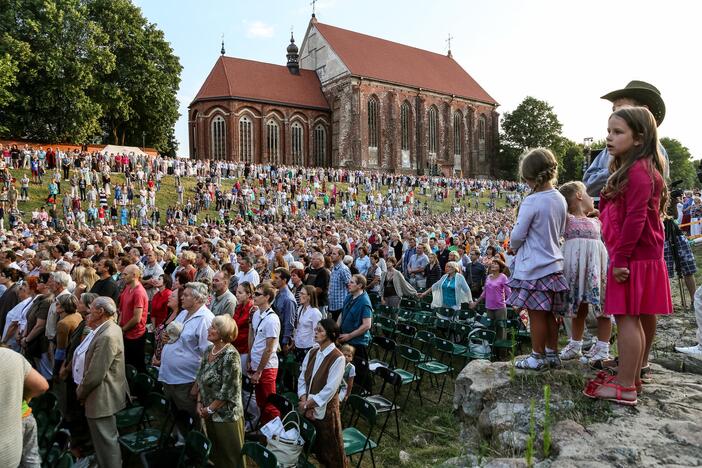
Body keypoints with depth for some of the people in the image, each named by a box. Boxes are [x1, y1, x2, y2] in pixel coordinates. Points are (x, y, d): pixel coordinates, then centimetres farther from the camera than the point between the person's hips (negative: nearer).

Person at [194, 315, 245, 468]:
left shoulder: (230, 355, -21)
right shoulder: (209, 350, 3)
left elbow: (228, 391, -21)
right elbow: (200, 379, 11)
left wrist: (209, 409, -13)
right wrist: (200, 403, 1)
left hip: (226, 415, -7)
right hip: (210, 414, 7)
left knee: (230, 455, 8)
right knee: (215, 452, 22)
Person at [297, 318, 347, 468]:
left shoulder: (338, 358, -19)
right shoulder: (312, 353, 2)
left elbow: (330, 389, -20)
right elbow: (302, 379, 2)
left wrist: (308, 403, -15)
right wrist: (305, 402, -11)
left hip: (325, 409, -6)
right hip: (308, 407, 6)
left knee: (329, 446, 10)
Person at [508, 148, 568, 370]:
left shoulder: (531, 201, -19)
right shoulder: (560, 199, 5)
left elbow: (517, 236, -14)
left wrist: (513, 247, 6)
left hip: (533, 267, -8)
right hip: (554, 264, 8)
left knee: (536, 314, 3)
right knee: (550, 314, 16)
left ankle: (537, 357, 14)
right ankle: (552, 354, 27)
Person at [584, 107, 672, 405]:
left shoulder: (639, 170, -15)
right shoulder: (628, 170, 18)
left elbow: (636, 219, -22)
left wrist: (620, 258, -21)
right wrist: (619, 257, 18)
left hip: (634, 258, -10)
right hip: (638, 257, 10)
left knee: (626, 317, -7)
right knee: (639, 318, 16)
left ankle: (624, 387, -1)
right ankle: (632, 375, 27)